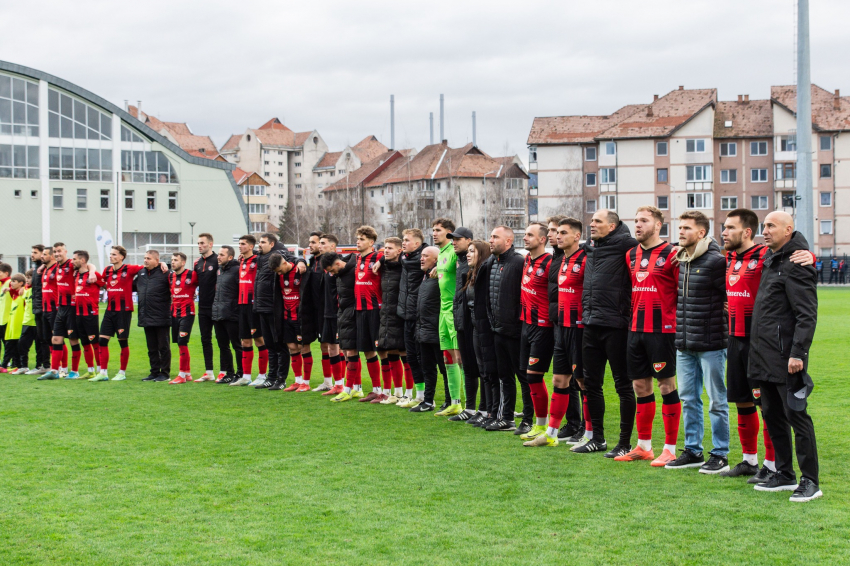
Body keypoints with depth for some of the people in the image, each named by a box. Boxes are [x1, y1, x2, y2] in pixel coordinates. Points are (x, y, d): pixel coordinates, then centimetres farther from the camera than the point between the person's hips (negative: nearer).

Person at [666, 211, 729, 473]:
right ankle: (693, 451, 23)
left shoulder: (716, 260, -13)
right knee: (688, 398, 13)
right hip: (684, 344, 8)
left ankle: (720, 454, 10)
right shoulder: (679, 260, 10)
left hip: (711, 343, -7)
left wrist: (723, 324, -8)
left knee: (716, 401, 2)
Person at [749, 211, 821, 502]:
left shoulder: (796, 265, -12)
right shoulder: (771, 261, 17)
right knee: (772, 414, 13)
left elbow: (807, 315, -18)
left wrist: (798, 353, -24)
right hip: (765, 356, 10)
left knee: (795, 414, -6)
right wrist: (758, 353, 16)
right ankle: (784, 474, 23)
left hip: (786, 357, -10)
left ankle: (810, 481, 0)